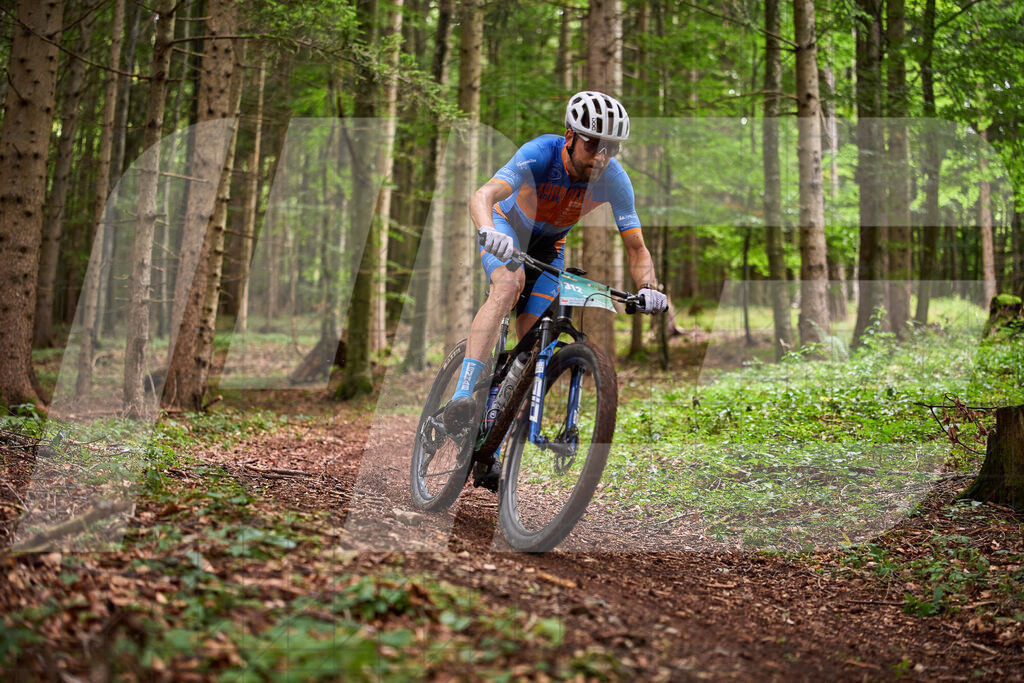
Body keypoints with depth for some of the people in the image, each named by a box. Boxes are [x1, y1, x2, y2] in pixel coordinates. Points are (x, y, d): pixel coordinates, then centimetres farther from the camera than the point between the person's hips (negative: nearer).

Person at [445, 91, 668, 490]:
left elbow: (636, 247, -23)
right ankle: (462, 397, -42)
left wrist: (648, 288, -42)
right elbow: (482, 196, -48)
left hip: (549, 246, 3)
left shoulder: (614, 179, -26)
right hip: (507, 228, -3)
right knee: (509, 285, -36)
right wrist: (489, 232, -69)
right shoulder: (540, 154, -35)